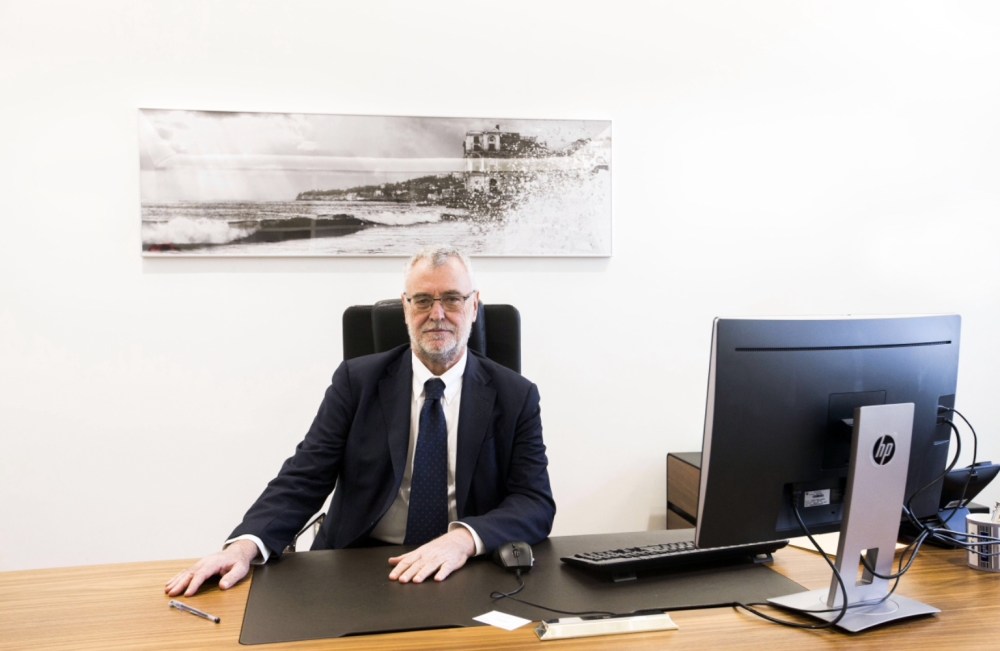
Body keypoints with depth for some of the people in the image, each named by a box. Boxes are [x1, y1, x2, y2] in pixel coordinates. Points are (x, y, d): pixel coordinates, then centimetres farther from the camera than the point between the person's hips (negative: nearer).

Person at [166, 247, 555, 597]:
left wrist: (464, 539, -27)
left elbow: (536, 503, -8)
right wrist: (244, 545, -24)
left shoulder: (516, 396, -1)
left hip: (466, 571, 0)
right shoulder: (357, 380, 0)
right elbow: (303, 478, -5)